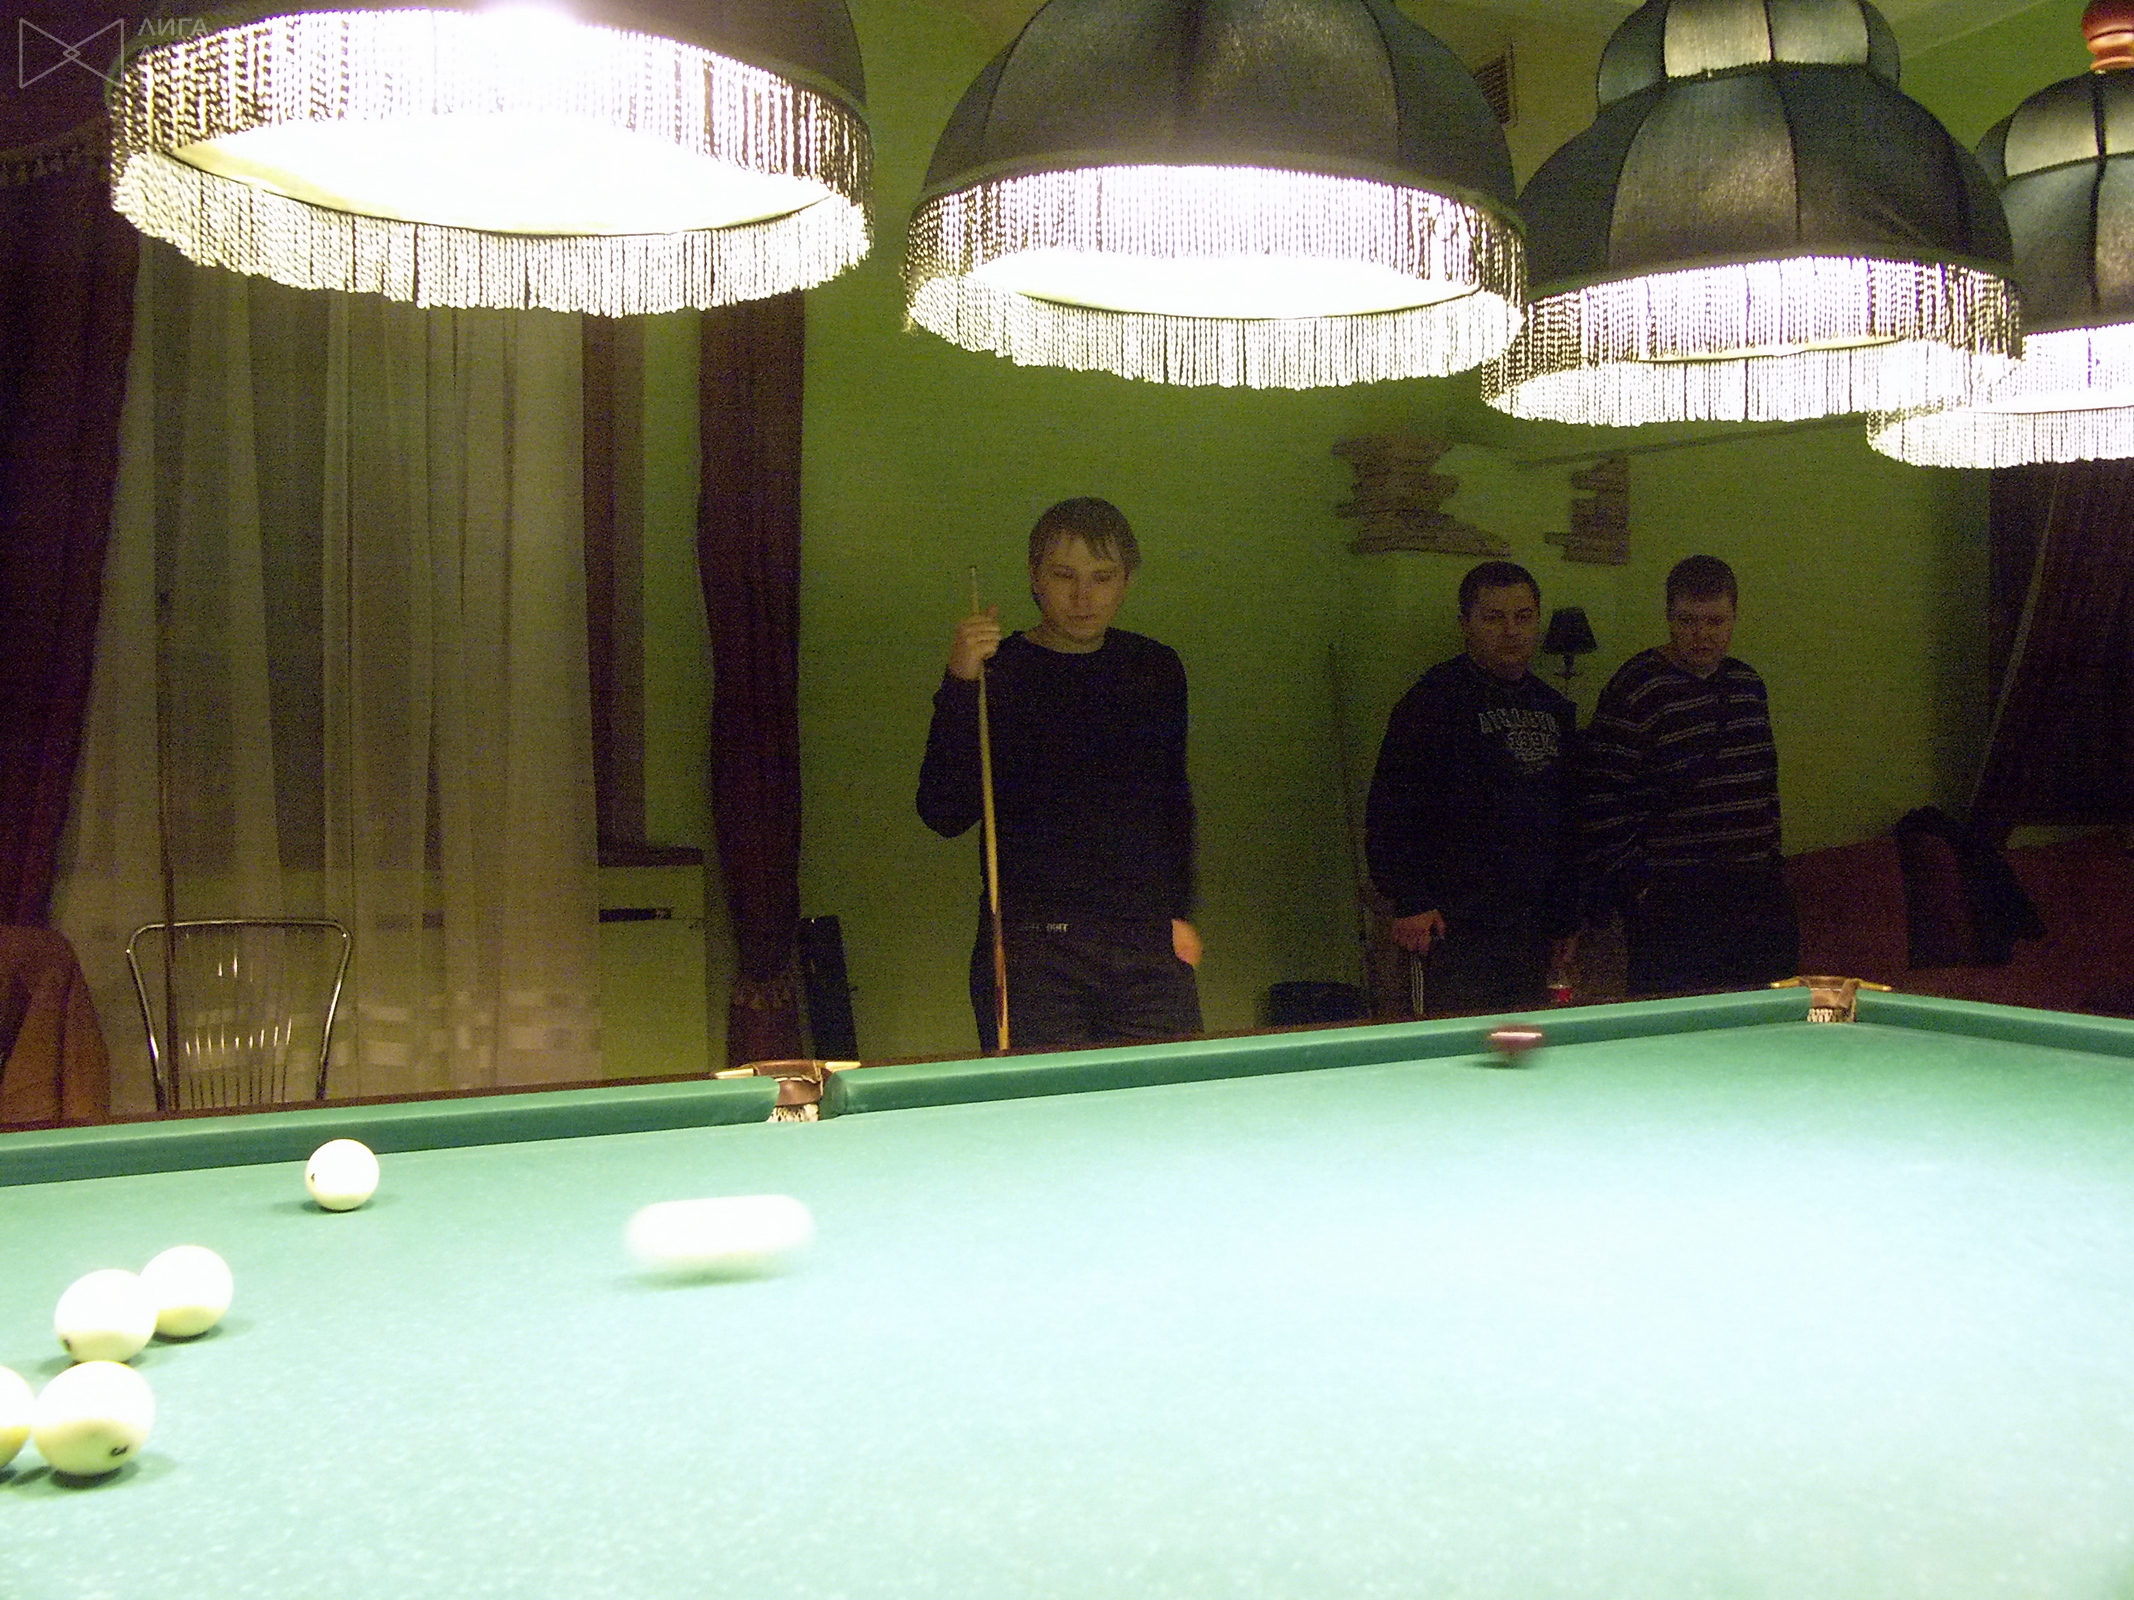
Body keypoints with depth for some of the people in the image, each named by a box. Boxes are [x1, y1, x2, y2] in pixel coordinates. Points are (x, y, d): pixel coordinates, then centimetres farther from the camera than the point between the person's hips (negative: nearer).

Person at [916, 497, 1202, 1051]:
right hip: (1033, 950, -3)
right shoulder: (997, 670, -3)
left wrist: (1180, 912, 11)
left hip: (1148, 944, 4)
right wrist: (959, 687, -20)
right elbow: (944, 815, -12)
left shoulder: (1156, 669, 10)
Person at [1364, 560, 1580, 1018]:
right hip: (1459, 926, -6)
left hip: (1530, 926, 7)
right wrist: (1410, 902, -16)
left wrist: (1564, 918, 18)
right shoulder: (1436, 697, -6)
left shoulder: (1555, 709, 16)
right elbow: (1391, 806, -10)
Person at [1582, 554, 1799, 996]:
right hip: (1674, 903, -7)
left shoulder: (1749, 684, 13)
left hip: (1757, 893, 7)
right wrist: (1638, 890, -12)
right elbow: (1603, 804, -12)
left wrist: (1769, 858, 19)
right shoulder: (1636, 690, -10)